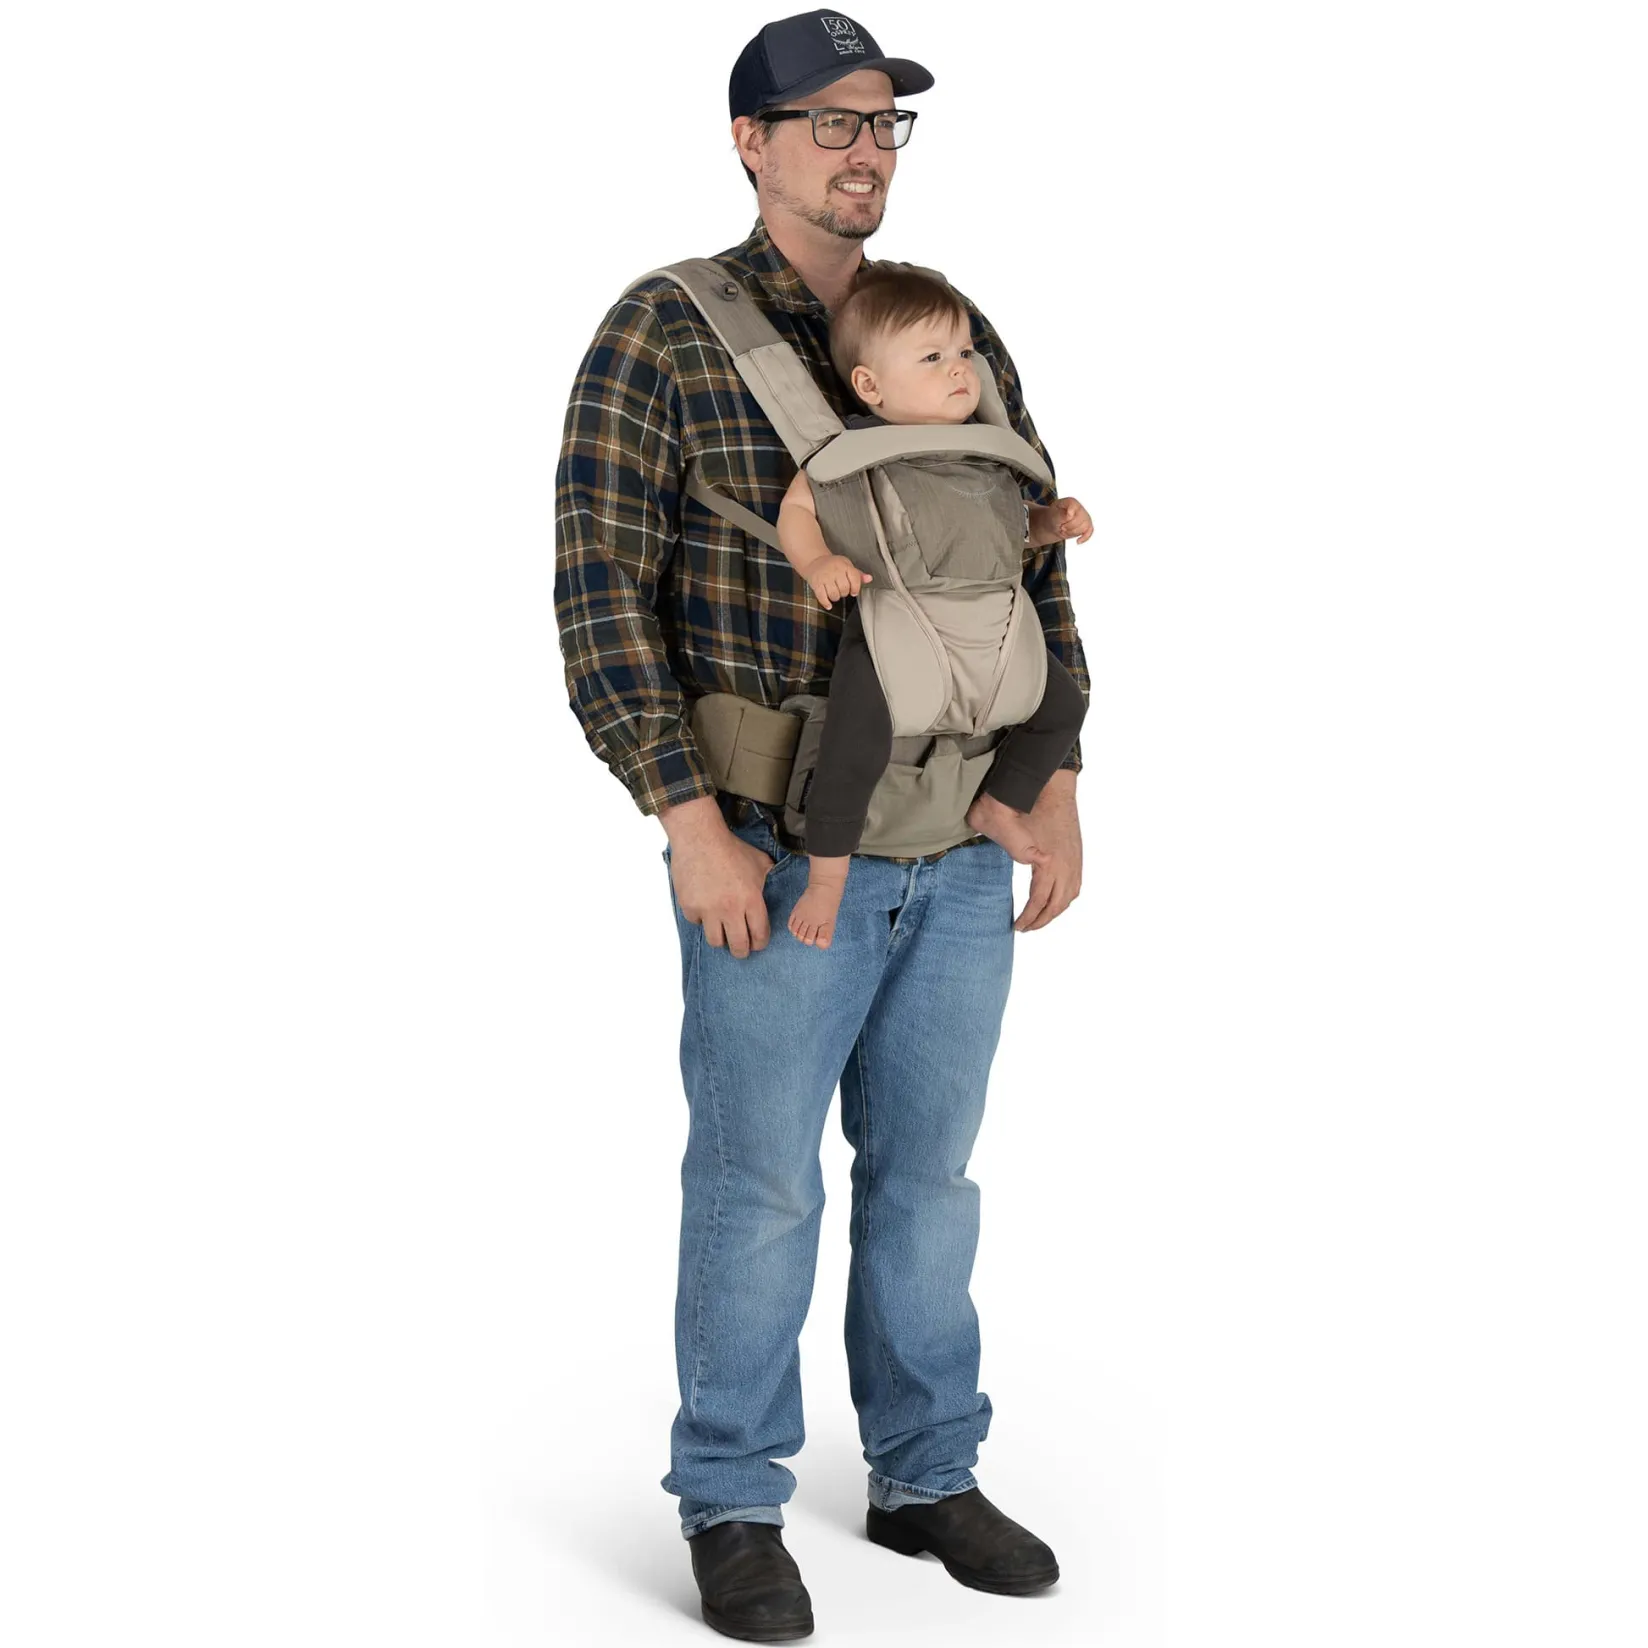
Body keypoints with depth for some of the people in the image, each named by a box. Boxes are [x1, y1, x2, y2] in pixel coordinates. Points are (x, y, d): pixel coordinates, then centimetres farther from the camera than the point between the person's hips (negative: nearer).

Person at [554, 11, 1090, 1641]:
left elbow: (1030, 569, 11)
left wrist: (1056, 789, 6)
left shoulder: (953, 334, 6)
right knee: (759, 1179, 3)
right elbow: (602, 595, -14)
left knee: (924, 1164, 13)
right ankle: (731, 1509, 18)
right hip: (780, 843, -5)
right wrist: (692, 827, -20)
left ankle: (925, 1478, 27)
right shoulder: (660, 337, -10)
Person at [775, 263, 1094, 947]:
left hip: (993, 640, 7)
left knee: (1062, 704, 15)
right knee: (858, 746, -23)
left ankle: (998, 807, 34)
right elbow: (796, 510, -5)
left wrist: (1054, 520, 5)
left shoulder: (986, 452, 11)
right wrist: (819, 563, -23)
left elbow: (1011, 524, 25)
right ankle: (827, 872, -4)